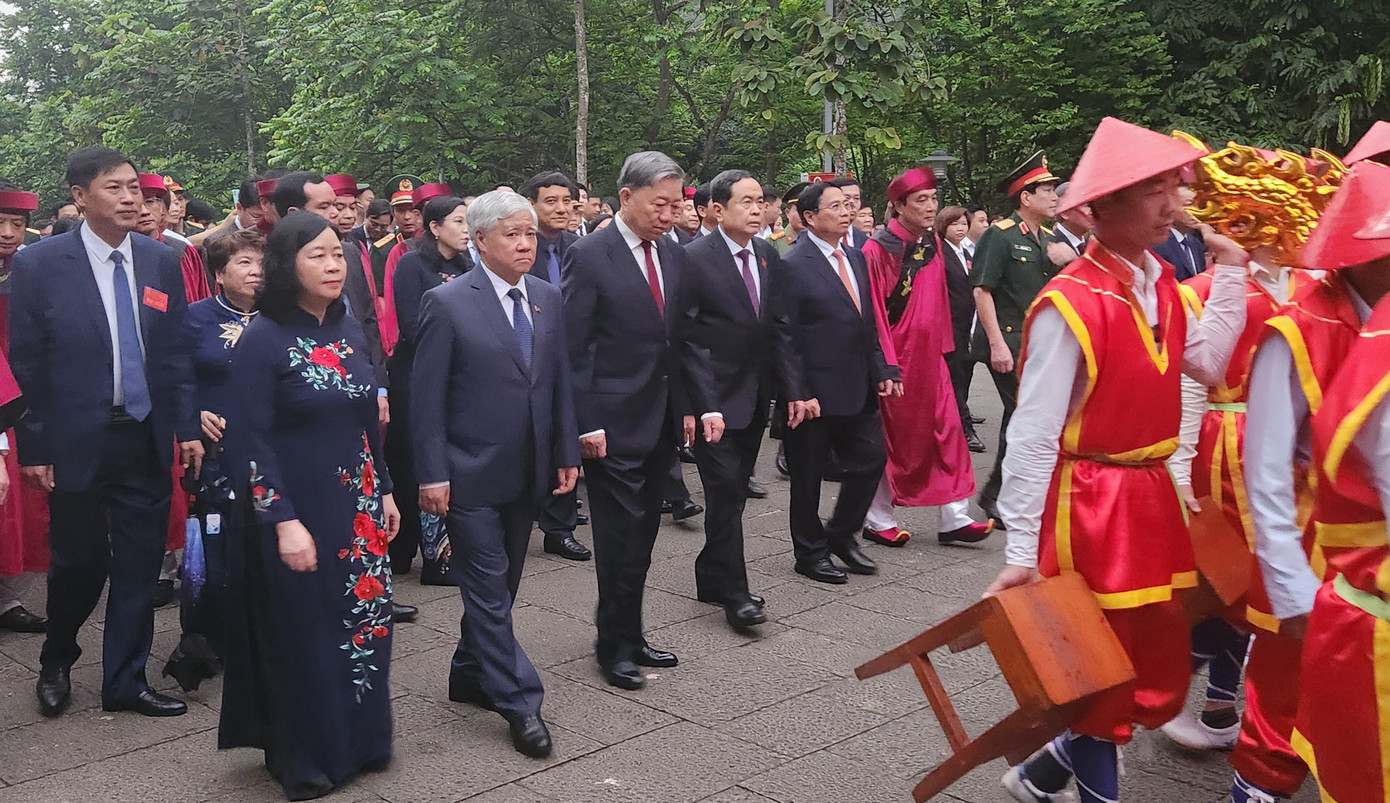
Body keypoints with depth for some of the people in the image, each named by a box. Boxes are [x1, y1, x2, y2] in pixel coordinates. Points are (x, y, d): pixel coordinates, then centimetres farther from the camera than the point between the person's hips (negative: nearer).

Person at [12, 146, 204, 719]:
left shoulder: (162, 262, 4)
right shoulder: (40, 264, -6)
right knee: (78, 562, 9)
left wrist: (187, 427, 4)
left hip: (147, 440, 3)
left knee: (139, 565, 7)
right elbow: (25, 363, -4)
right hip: (75, 442, -3)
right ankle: (56, 664, 37)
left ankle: (125, 682, 23)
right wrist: (34, 447, -5)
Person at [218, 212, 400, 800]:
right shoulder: (263, 340, -12)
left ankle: (356, 740, 30)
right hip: (298, 513, -6)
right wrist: (283, 520, -18)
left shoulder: (349, 332, 6)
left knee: (363, 623, 12)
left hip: (359, 508, 6)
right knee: (304, 635, 6)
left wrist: (384, 492, 13)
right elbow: (250, 440, -14)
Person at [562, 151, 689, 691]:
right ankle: (615, 647, 14)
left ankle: (630, 637, 24)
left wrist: (685, 407, 12)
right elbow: (574, 348, -12)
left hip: (663, 422, 6)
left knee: (641, 537, 13)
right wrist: (586, 425, -14)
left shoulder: (673, 256, 10)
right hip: (614, 423, -6)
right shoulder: (590, 256, -10)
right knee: (621, 538, 0)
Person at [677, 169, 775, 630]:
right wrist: (705, 405, -19)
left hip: (756, 397, 6)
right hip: (717, 399, -6)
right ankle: (734, 593, 5)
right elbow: (686, 337, -13)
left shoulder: (768, 255, 8)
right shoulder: (694, 258, -12)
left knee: (734, 492, 14)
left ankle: (712, 577, 27)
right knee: (726, 494, -4)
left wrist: (782, 387, 6)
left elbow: (774, 325, 12)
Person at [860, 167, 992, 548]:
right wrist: (884, 365, -18)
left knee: (947, 432, 2)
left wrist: (943, 346, 11)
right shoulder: (878, 249, -14)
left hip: (928, 357, 6)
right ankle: (876, 520, 18)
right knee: (890, 438, 4)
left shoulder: (932, 244, 7)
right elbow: (873, 311, -15)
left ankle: (954, 520, 8)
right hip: (895, 357, -6)